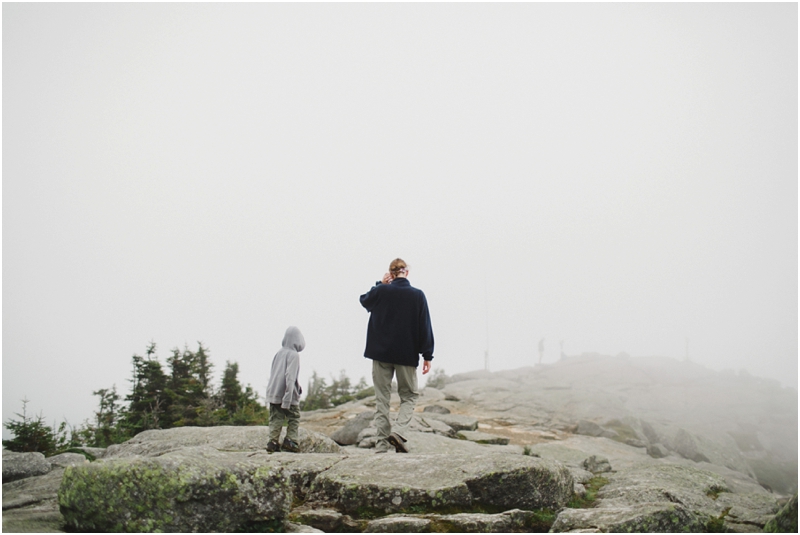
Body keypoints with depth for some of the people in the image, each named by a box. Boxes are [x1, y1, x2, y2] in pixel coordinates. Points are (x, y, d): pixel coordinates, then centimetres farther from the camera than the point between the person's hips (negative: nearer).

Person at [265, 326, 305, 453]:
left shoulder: (279, 353, 8)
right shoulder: (293, 355, -12)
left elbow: (272, 374, 12)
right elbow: (290, 377, -18)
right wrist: (287, 400, -21)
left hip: (273, 393, 6)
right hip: (288, 395, -6)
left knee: (275, 419, 8)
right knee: (294, 418, 8)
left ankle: (273, 441, 2)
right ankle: (290, 440, 1)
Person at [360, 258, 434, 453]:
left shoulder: (381, 291, -3)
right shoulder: (418, 295, -4)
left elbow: (364, 300, 20)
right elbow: (425, 327, -4)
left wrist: (380, 284, 18)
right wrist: (427, 355, 0)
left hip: (381, 353, 1)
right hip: (407, 356, -1)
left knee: (382, 399, 8)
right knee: (409, 395, 13)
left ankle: (382, 443, 5)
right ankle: (399, 431, -9)